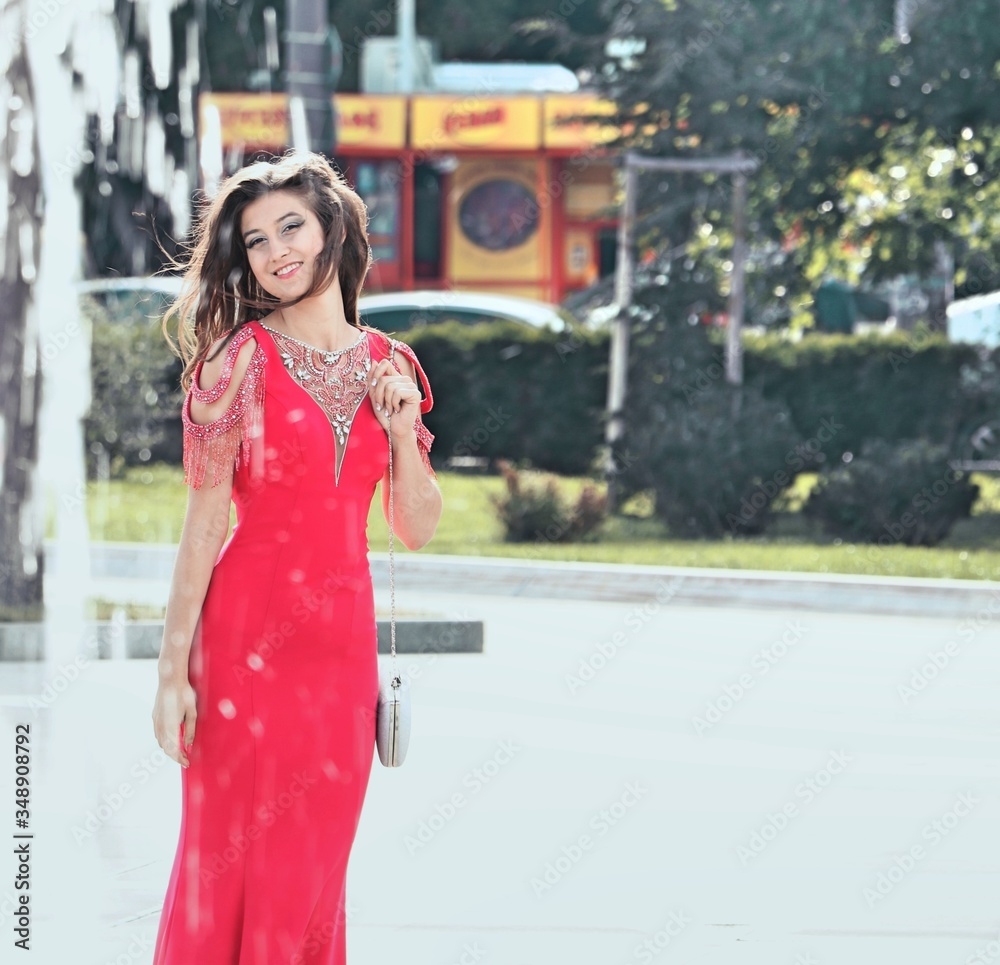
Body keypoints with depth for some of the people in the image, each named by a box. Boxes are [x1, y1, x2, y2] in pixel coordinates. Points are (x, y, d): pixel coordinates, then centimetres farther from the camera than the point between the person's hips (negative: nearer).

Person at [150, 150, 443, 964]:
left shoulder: (387, 366, 8)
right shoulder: (242, 359, -5)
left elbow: (418, 529, 11)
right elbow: (205, 521, -7)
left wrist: (401, 428, -6)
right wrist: (174, 669, -11)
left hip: (343, 637, 4)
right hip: (248, 629, -4)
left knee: (315, 866, 8)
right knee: (231, 856, -1)